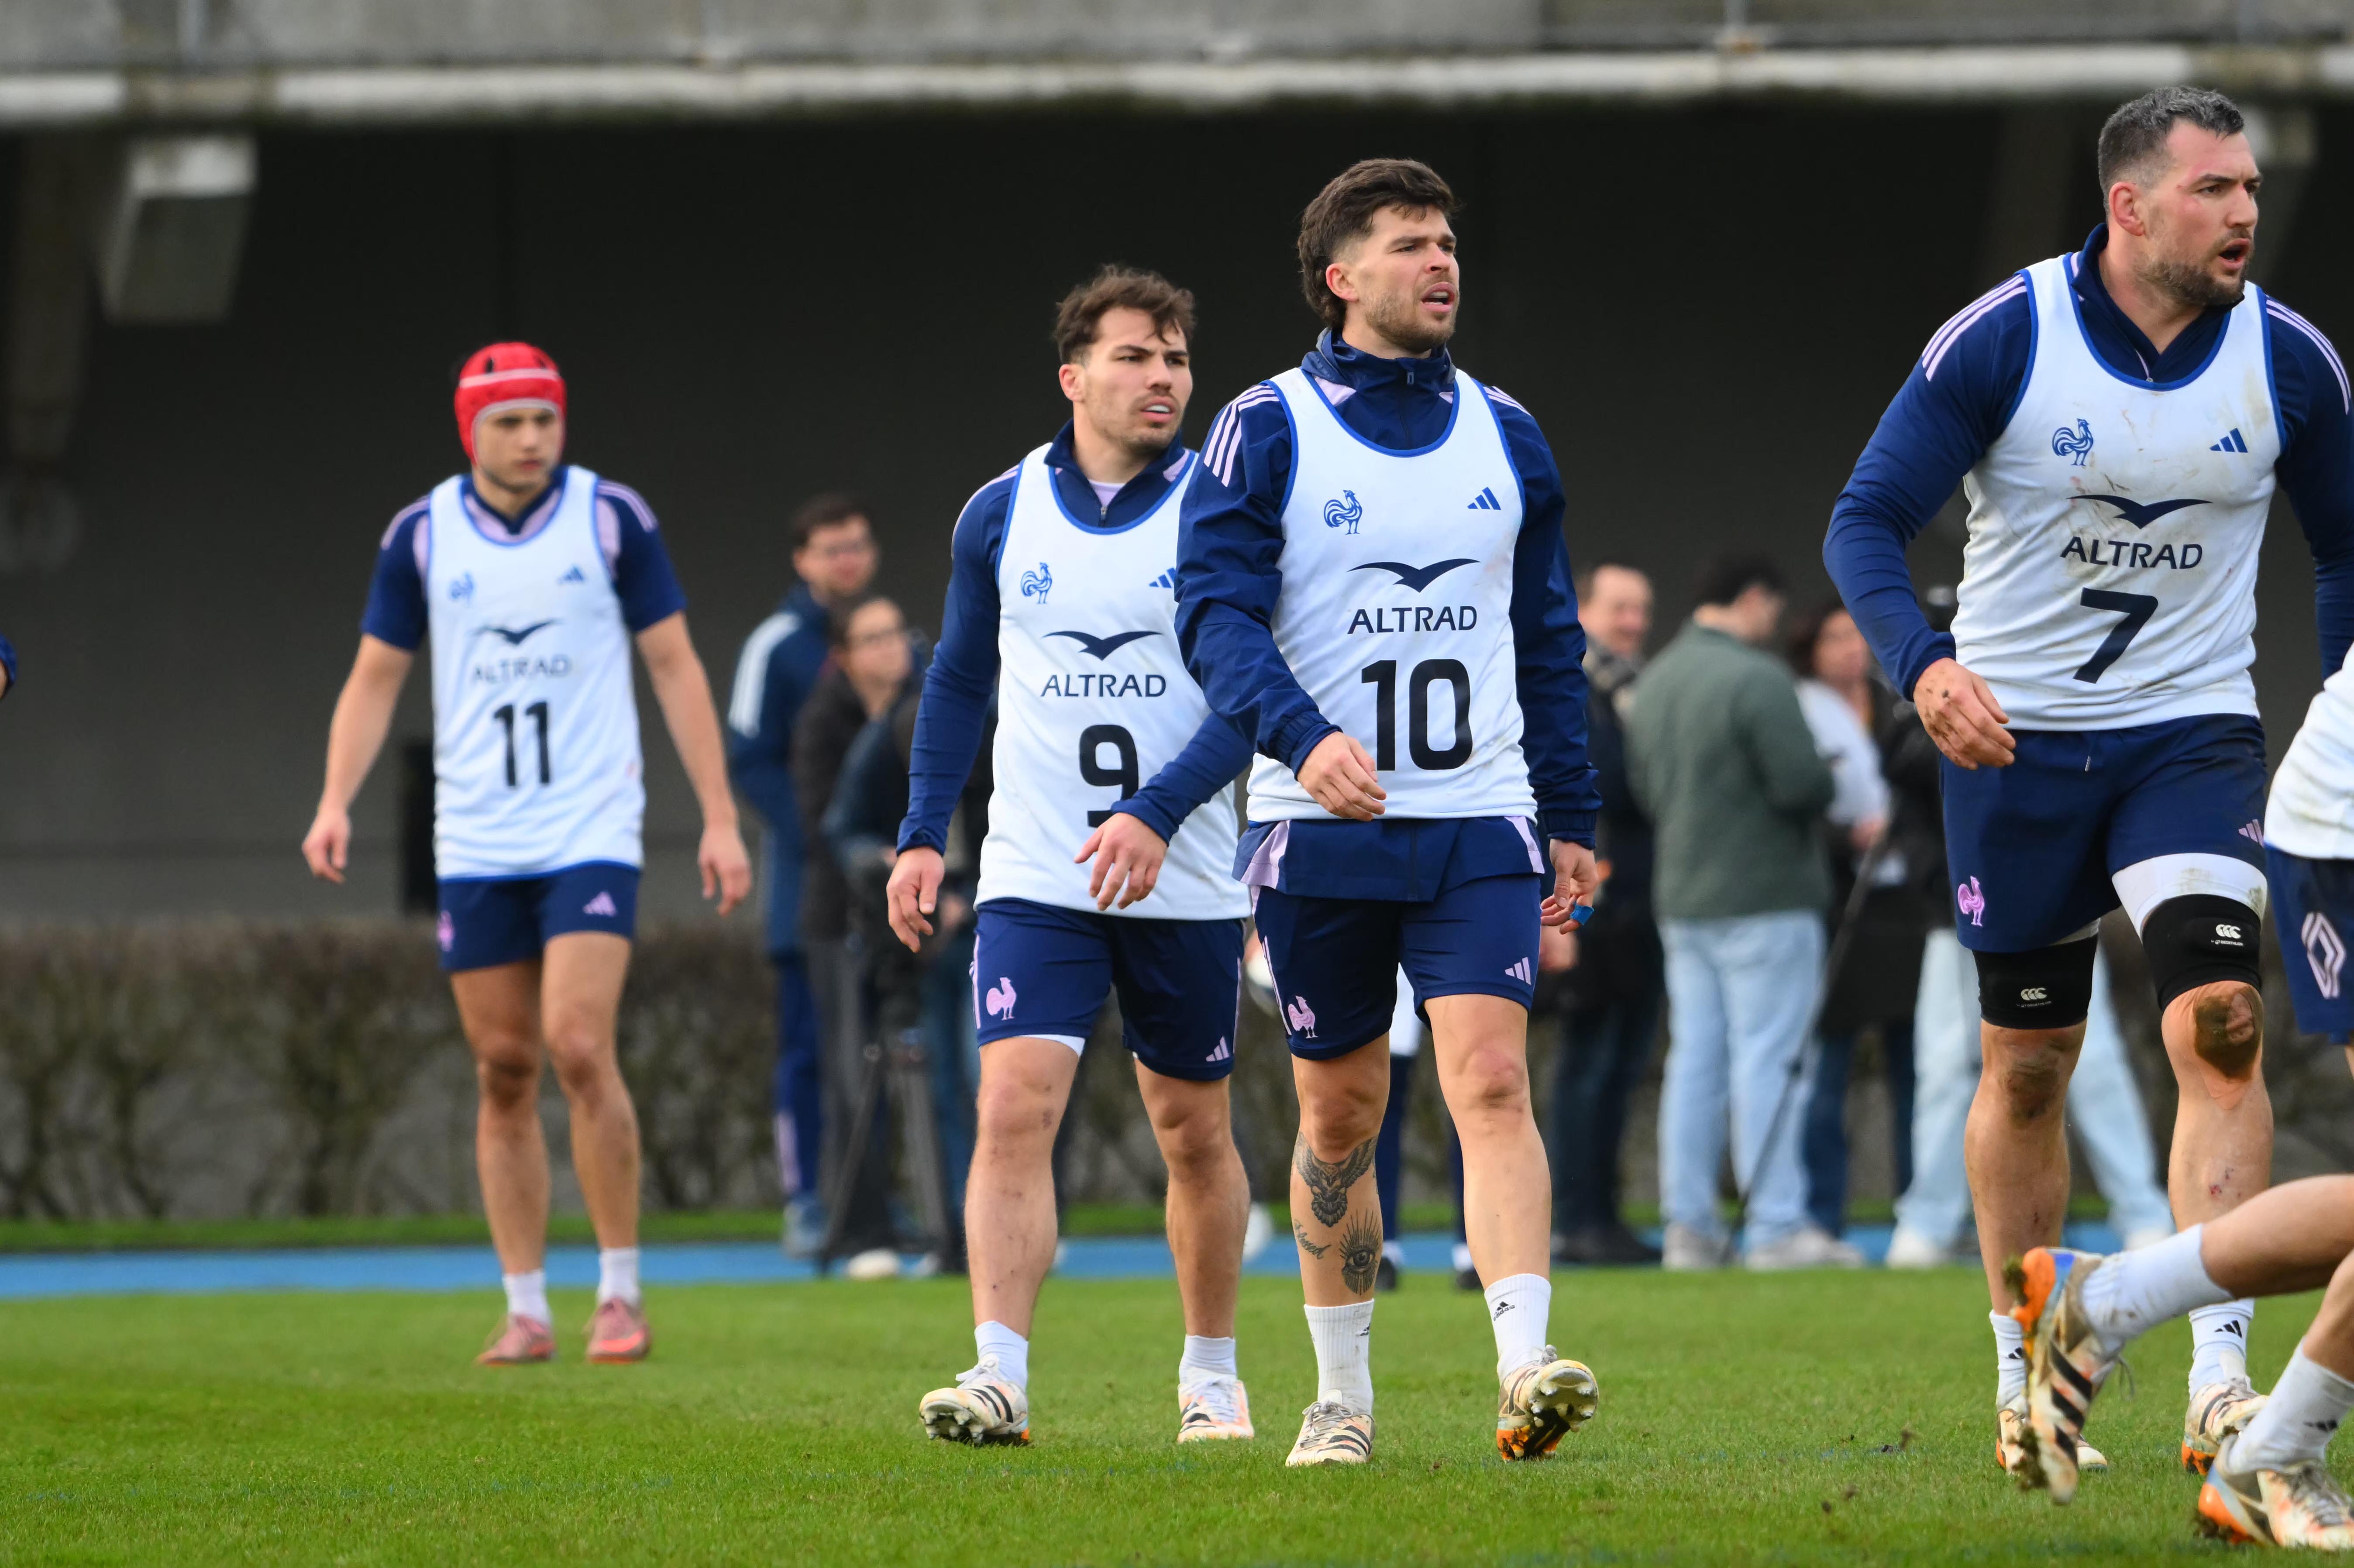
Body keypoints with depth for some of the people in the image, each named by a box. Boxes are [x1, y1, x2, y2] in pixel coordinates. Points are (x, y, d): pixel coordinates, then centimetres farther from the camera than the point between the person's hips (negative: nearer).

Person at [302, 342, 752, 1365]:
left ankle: (619, 1291, -5)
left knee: (580, 1050, -16)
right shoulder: (422, 535, 3)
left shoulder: (612, 519, -2)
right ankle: (526, 1310, 10)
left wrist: (720, 819, -2)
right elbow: (376, 677, 10)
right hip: (473, 846, 3)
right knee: (505, 1075, 3)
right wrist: (336, 803, -5)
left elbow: (675, 667, 2)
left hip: (591, 832, -3)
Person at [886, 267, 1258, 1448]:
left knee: (1195, 1132, 10)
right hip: (1034, 879, 1)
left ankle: (1211, 1374, 26)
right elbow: (959, 681, 16)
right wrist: (923, 834, 8)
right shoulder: (1001, 516, 4)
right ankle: (999, 1375, -20)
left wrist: (1157, 815, -22)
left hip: (1186, 884, -1)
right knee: (1014, 1107, -15)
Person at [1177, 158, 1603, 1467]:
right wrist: (1303, 737, -27)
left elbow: (1551, 641, 17)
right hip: (1321, 828, -2)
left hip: (1479, 821, 2)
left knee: (1493, 1080, -15)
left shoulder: (1505, 437, 11)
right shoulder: (1268, 433, -2)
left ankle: (1527, 1367, -26)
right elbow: (1217, 615, -10)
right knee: (1340, 1116, 7)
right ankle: (1345, 1396, 20)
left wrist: (1573, 820, 13)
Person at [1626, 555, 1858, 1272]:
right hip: (1764, 897, -8)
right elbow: (1803, 784, -20)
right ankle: (1777, 1226, -7)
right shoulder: (1756, 679, -16)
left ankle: (1690, 1225, 8)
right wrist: (1825, 786, 0)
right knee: (1767, 1058, -6)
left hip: (1681, 897, 8)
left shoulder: (1657, 680, 10)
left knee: (1696, 1058, 9)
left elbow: (1642, 784, 16)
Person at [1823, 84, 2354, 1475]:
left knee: (2220, 1023, -18)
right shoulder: (2003, 341, -12)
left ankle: (2221, 1379, -20)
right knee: (2027, 1064, 8)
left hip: (2195, 734, 1)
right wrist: (1924, 663, -28)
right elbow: (1867, 522, -10)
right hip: (2017, 735, -1)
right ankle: (2024, 1377, 24)